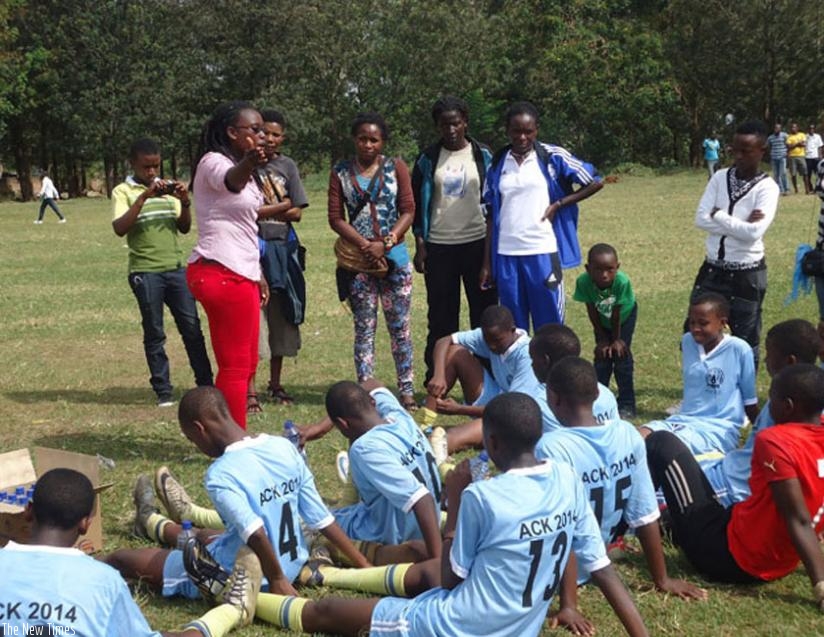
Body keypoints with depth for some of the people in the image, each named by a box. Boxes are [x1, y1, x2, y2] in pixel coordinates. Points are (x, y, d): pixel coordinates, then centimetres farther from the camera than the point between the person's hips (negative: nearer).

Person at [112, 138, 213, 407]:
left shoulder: (167, 188, 14)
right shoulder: (123, 191, 1)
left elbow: (184, 228, 11)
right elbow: (119, 228, -14)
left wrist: (185, 203, -7)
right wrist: (144, 197, -21)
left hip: (176, 267, 4)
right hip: (145, 271, -4)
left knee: (192, 327, 2)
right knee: (154, 334, 2)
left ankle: (206, 384, 9)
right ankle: (163, 391, 9)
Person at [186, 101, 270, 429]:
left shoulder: (238, 166, 20)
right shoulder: (214, 162, -11)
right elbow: (230, 181, -38)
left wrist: (256, 274, 26)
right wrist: (247, 165, -60)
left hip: (238, 274, 10)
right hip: (222, 274, -10)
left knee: (245, 365, 14)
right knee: (236, 366, -7)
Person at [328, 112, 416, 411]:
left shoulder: (395, 167, 4)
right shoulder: (340, 172, 4)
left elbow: (408, 211, -1)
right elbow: (335, 218, -1)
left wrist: (385, 244, -13)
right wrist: (364, 245, -13)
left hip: (394, 258, 0)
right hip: (357, 261, 0)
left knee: (400, 326, 4)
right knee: (364, 328, 4)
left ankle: (407, 390, 10)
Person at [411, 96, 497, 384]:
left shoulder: (482, 156, 4)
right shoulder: (428, 160, 6)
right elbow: (417, 204, 9)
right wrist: (420, 245, 1)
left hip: (477, 243, 0)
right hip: (439, 247, 1)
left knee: (485, 314, 2)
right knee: (441, 316, 4)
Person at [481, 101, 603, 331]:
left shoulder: (553, 157, 0)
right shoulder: (498, 163, 8)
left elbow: (595, 182, 4)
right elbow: (491, 215, 11)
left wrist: (558, 204, -4)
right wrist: (487, 262, 8)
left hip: (543, 252, -2)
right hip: (506, 255, 3)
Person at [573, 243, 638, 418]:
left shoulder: (622, 281, -42)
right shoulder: (583, 281, -36)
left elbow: (616, 313, -29)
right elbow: (592, 312, -22)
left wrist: (617, 339, -15)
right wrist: (603, 339, -13)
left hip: (625, 314, -2)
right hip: (602, 320, 2)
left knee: (621, 354, -6)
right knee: (602, 356, 2)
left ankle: (626, 404, 4)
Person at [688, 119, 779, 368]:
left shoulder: (767, 187, -12)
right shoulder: (720, 177, 1)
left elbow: (754, 232, -24)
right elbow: (701, 219, -8)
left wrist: (719, 215, -14)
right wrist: (740, 224, -17)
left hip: (746, 275, -5)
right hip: (712, 269, 5)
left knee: (745, 342, 9)